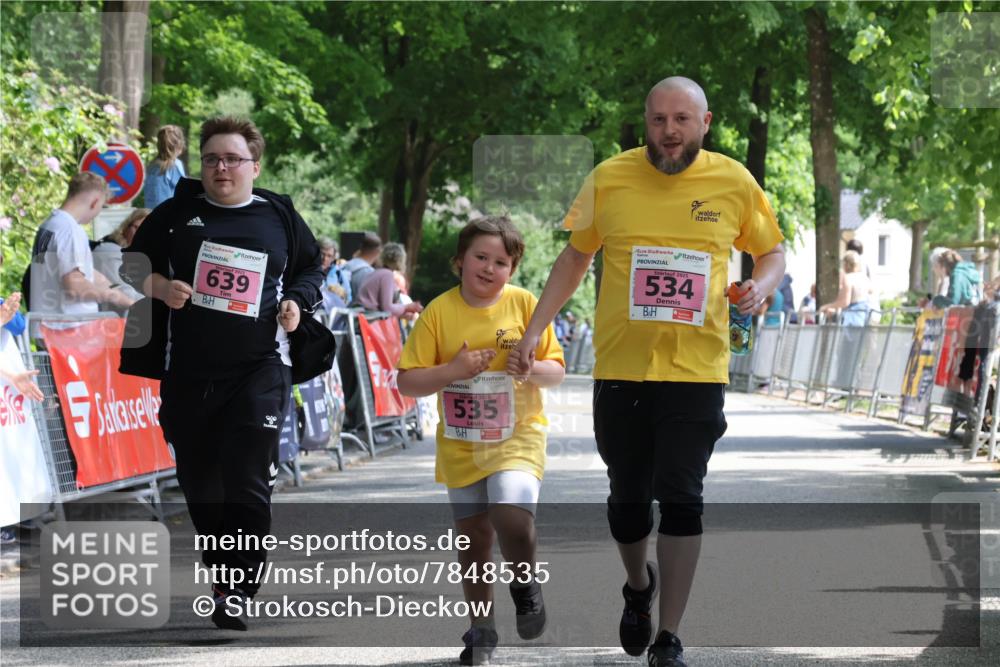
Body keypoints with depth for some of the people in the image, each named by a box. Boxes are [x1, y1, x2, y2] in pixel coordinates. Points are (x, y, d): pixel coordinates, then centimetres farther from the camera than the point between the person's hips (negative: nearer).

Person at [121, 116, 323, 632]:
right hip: (188, 370, 2)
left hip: (259, 368, -2)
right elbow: (133, 263, 12)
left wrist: (297, 301, -1)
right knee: (198, 479, 9)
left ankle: (236, 590, -12)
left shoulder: (279, 216, 7)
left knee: (248, 481, -13)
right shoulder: (176, 213, 7)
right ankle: (220, 567, 28)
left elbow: (311, 268, 19)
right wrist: (160, 287, -8)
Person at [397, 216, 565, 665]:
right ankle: (482, 629, 24)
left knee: (512, 515, -23)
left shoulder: (524, 304, -5)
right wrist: (453, 371, -20)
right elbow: (407, 381, -5)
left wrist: (533, 369, -21)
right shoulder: (439, 311, -5)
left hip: (517, 438, -2)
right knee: (474, 536, 8)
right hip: (461, 444, 2)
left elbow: (556, 371, 0)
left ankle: (525, 583, 8)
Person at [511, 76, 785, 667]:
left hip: (696, 369, -1)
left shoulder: (734, 182, 0)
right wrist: (535, 330, 6)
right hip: (620, 368, 1)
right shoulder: (609, 179, -1)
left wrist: (762, 285, -9)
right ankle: (639, 586, 42)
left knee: (681, 499, -7)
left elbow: (772, 251, 14)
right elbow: (576, 256, 12)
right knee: (628, 496, 11)